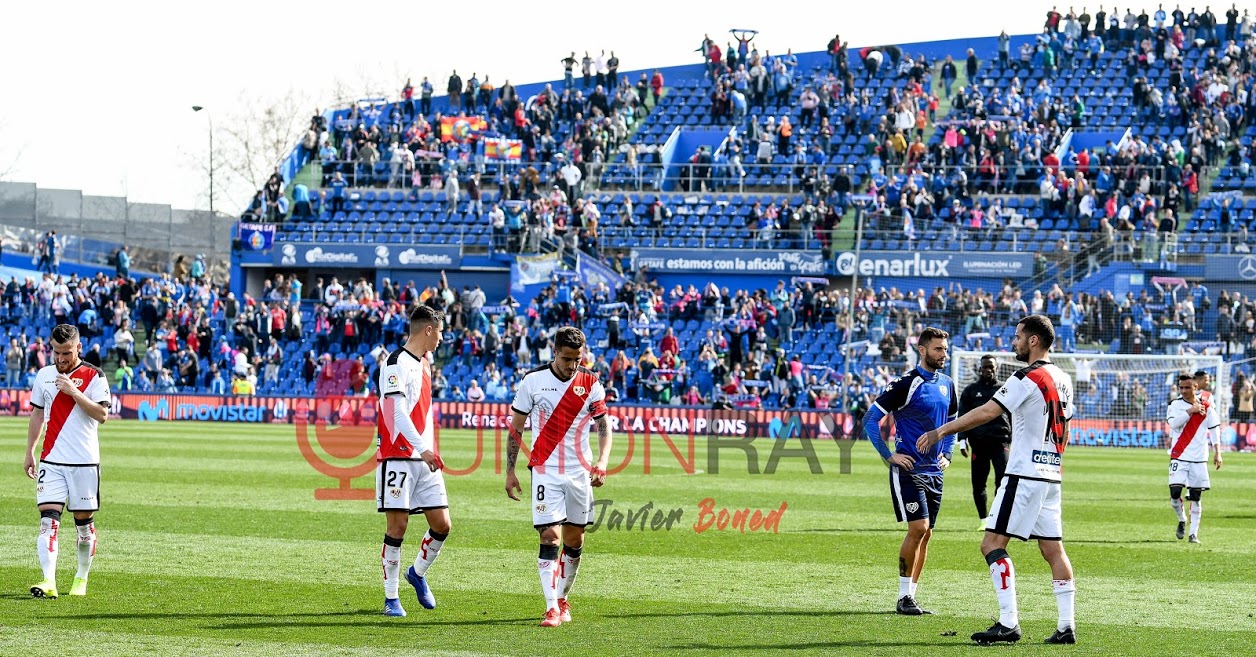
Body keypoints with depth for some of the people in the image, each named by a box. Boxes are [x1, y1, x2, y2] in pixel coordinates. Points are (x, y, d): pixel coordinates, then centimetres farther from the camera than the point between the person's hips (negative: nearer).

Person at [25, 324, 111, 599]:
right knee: (48, 518, -12)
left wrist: (74, 392, -19)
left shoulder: (94, 377, -3)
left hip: (84, 462, -2)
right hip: (51, 460, 2)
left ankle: (82, 579, 23)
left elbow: (102, 415, -12)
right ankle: (49, 581, -21)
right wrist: (29, 452, 15)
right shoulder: (44, 375, 9)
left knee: (84, 521, 5)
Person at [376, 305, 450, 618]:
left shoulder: (424, 363, 18)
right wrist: (422, 448, -26)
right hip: (398, 457, -8)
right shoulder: (397, 363, -11)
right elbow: (398, 411, -20)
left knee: (441, 524, 3)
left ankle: (418, 573, 28)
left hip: (425, 459, 8)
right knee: (397, 526, -6)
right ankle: (391, 597, 3)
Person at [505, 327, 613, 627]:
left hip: (580, 474, 2)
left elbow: (603, 426, 5)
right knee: (550, 537, -12)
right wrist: (510, 471, 2)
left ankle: (563, 599, 27)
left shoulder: (591, 384, 1)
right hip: (545, 472, -2)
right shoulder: (533, 381, -3)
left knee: (575, 541, 9)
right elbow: (516, 427, 5)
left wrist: (602, 461, -13)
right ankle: (552, 608, -15)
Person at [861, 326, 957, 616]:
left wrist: (947, 453, 15)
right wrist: (889, 456, -12)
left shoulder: (946, 385, 11)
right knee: (918, 528, -14)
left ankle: (911, 595, 13)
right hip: (908, 470, -7)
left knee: (925, 534, 7)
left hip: (934, 472, 7)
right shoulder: (907, 384, -11)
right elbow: (871, 418, -10)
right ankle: (904, 597, -6)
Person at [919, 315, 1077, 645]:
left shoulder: (1027, 379, -13)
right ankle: (1066, 627, 4)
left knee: (992, 544, -8)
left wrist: (941, 431, -18)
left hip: (1024, 475, -9)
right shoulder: (1062, 379, 13)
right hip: (1051, 477, 9)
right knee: (1053, 549, 8)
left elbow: (987, 412, -20)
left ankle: (1008, 623, -15)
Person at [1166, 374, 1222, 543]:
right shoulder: (1175, 405, 3)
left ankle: (1194, 533, 6)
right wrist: (1191, 411, -17)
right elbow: (1173, 423, -14)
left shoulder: (1206, 406, 5)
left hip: (1199, 459, 1)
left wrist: (1217, 453, 2)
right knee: (1175, 492, -12)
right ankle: (1181, 520, 15)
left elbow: (1214, 429, 8)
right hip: (1179, 457, -1)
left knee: (1195, 497, 1)